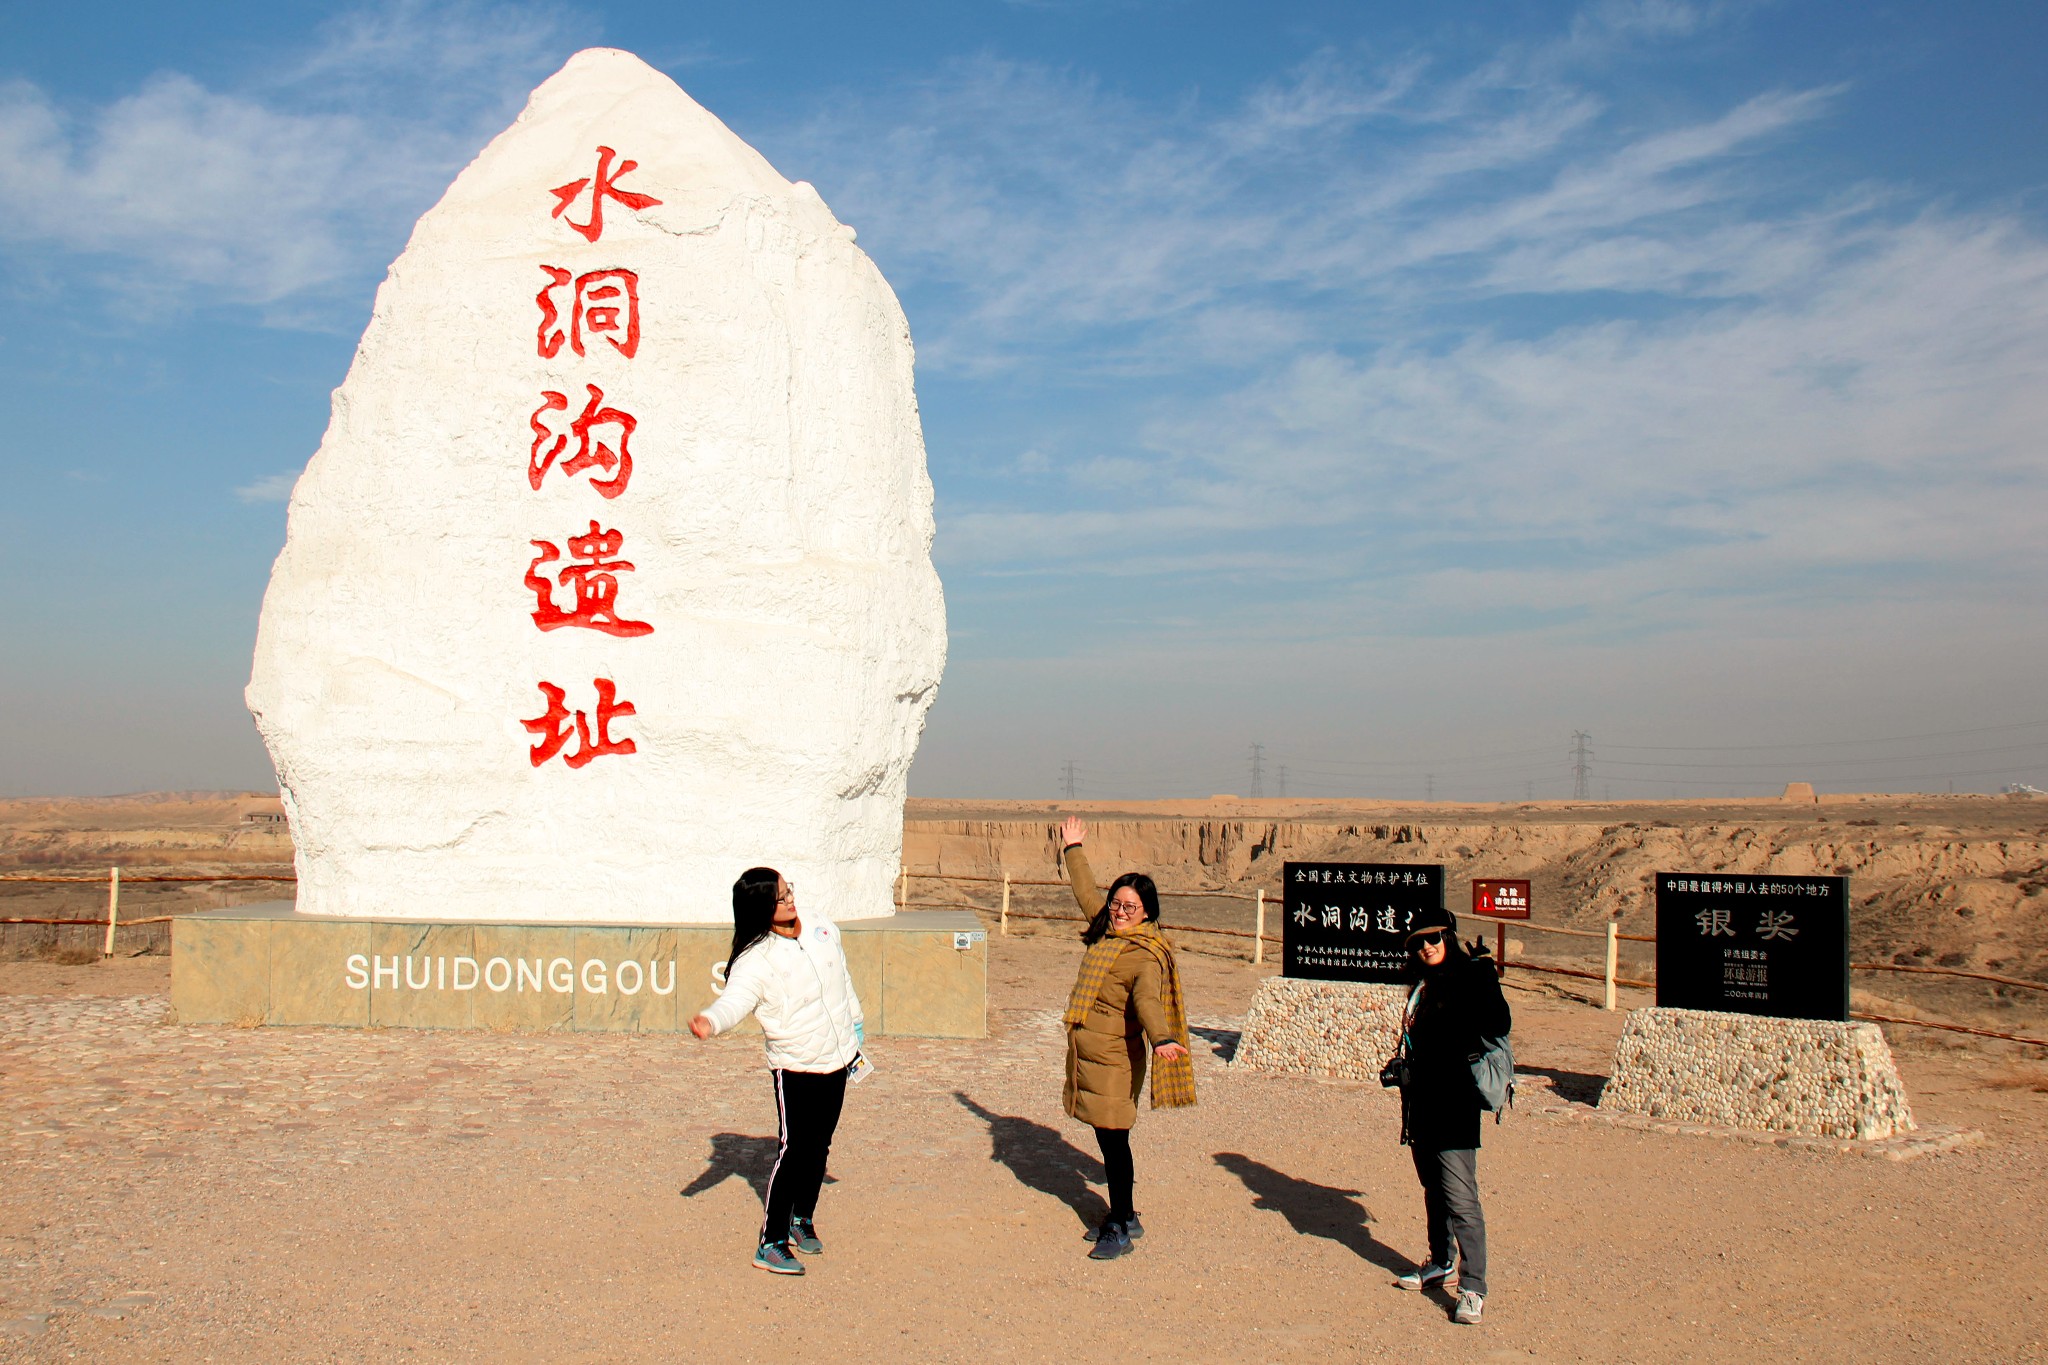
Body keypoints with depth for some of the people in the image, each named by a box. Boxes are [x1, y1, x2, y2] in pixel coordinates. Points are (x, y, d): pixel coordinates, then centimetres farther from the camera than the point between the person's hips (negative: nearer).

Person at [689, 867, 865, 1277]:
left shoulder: (823, 930, 2)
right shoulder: (756, 959, -16)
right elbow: (735, 999, -30)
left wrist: (856, 1024, 25)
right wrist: (710, 1021, -52)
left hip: (839, 1059, 6)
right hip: (795, 1068, -5)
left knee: (819, 1146, 14)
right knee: (794, 1150, -10)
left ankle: (803, 1219, 33)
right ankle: (771, 1244, -2)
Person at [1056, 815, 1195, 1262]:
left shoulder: (1146, 955, -16)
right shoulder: (1107, 928, 9)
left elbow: (1148, 999, -33)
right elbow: (1086, 893, 26)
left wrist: (1162, 1039, -51)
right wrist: (1073, 850, 36)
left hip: (1114, 1057, -8)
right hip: (1086, 1051, 8)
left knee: (1113, 1137, -4)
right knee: (1106, 1136, 15)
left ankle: (1120, 1229, 6)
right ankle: (1124, 1216, 27)